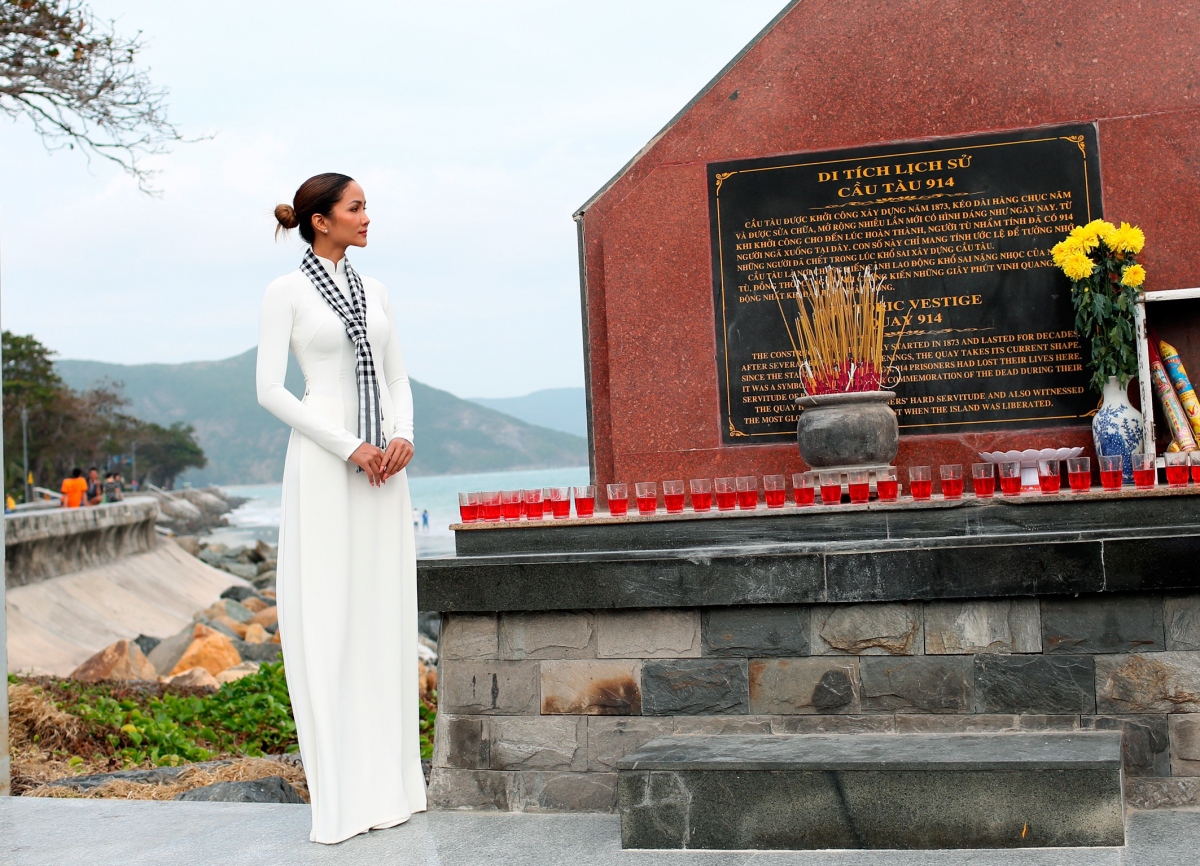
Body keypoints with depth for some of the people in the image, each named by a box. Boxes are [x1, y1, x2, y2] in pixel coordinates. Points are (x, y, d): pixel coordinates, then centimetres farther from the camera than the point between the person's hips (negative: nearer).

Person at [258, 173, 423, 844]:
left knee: (387, 612, 6)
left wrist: (402, 437, -5)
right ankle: (343, 794, 0)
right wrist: (350, 447, -14)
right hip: (323, 462, -5)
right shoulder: (286, 293, -1)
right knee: (329, 616, -4)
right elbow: (271, 391, -8)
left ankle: (392, 781, 15)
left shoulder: (375, 291, 15)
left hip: (383, 466, 6)